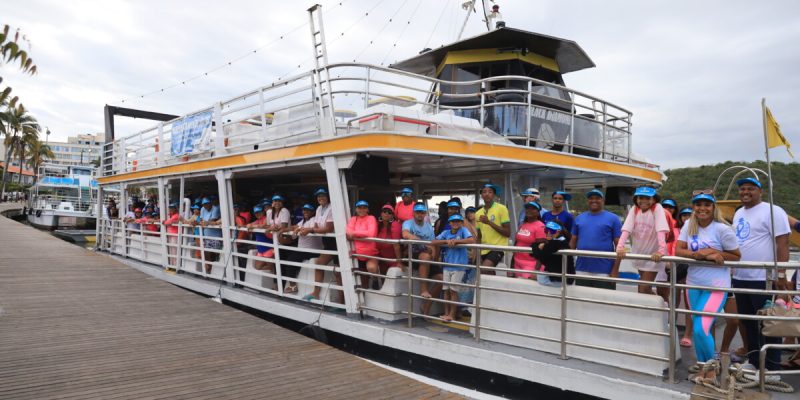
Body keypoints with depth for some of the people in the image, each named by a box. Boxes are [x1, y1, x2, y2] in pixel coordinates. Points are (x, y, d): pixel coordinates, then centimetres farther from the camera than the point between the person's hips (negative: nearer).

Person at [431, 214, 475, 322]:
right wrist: (447, 241, -17)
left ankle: (452, 315, 9)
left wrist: (455, 241, -21)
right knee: (446, 290, 9)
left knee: (453, 290, -1)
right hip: (447, 265, 4)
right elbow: (433, 242, -3)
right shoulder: (446, 233, 5)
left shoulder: (463, 230, -4)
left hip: (459, 266, -4)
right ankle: (446, 313, 20)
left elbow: (472, 240, -21)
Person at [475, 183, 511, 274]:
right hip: (484, 250, 6)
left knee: (483, 271, -25)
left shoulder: (501, 208, -5)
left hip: (498, 248, -6)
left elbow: (508, 233, -9)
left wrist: (489, 222, -17)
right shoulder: (478, 213, 11)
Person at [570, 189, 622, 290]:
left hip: (604, 271, -3)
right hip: (581, 270, 4)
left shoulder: (612, 218, 0)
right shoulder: (579, 218, 11)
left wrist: (615, 269, -10)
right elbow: (573, 242, 14)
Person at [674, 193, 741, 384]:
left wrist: (713, 252, -19)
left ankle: (711, 368, 12)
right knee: (696, 329, 11)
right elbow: (678, 251, -6)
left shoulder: (722, 229, -11)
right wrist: (701, 254, -21)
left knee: (701, 329, -12)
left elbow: (736, 256, -4)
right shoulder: (689, 226, 3)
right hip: (693, 284, 5)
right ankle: (703, 368, 27)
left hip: (716, 286, -5)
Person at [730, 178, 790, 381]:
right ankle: (753, 362, 27)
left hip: (764, 279, -8)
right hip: (740, 278, 8)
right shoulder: (738, 213, 15)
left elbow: (783, 244, -14)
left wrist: (781, 274, -20)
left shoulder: (772, 211, -9)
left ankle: (772, 369, 9)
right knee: (748, 323, 15)